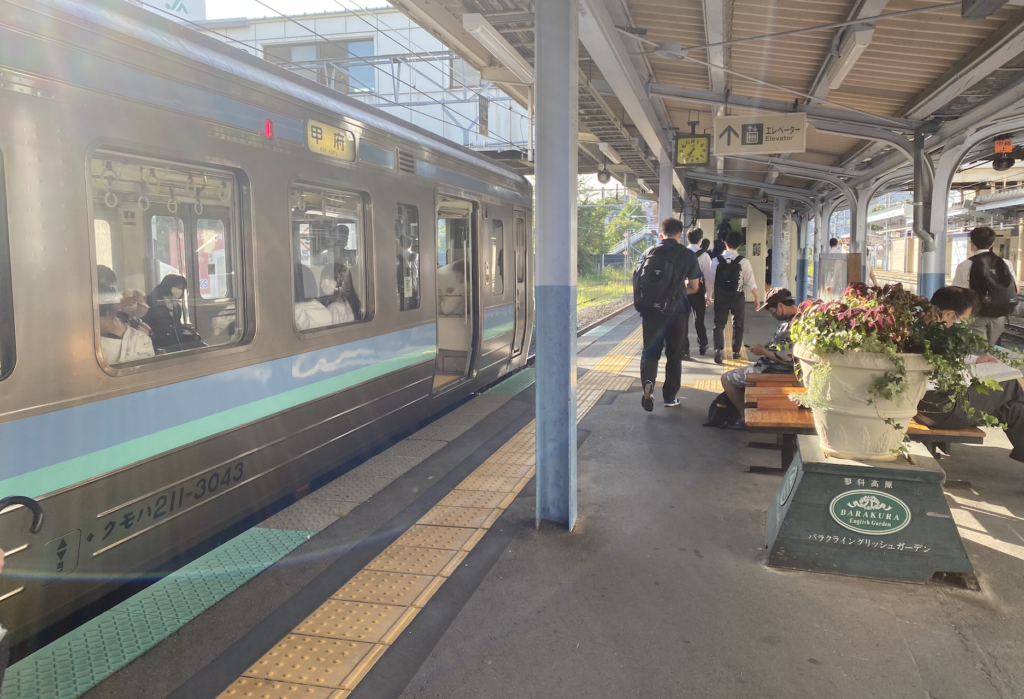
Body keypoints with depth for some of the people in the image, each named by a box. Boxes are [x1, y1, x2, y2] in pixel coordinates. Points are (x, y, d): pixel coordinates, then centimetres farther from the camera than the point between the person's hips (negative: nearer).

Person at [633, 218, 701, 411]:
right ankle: (670, 397, 20)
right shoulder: (687, 254, -1)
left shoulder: (648, 252, 4)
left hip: (650, 310, 1)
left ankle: (648, 381, -17)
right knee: (674, 355, 13)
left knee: (650, 351, 10)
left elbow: (637, 280, 7)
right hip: (676, 310, -1)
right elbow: (693, 286, 2)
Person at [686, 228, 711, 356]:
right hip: (698, 289, -1)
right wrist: (708, 294, 0)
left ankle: (684, 348, 5)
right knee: (699, 319, 12)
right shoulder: (704, 255, -7)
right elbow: (707, 276, -7)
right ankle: (702, 347, 21)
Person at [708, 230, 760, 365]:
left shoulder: (716, 260, -6)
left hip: (720, 297, 0)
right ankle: (735, 351, 24)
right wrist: (756, 298, 5)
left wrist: (712, 295, 18)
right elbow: (750, 282, -7)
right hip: (738, 297, 0)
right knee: (737, 324, 18)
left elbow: (711, 281, 0)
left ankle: (718, 349, -16)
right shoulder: (744, 261, -9)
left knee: (719, 324, 5)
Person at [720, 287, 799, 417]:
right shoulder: (793, 319, 4)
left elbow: (785, 358, -29)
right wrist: (766, 346, 3)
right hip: (772, 366, 11)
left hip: (774, 371, -11)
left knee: (726, 379, 0)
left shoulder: (793, 325, -27)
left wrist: (762, 351, -14)